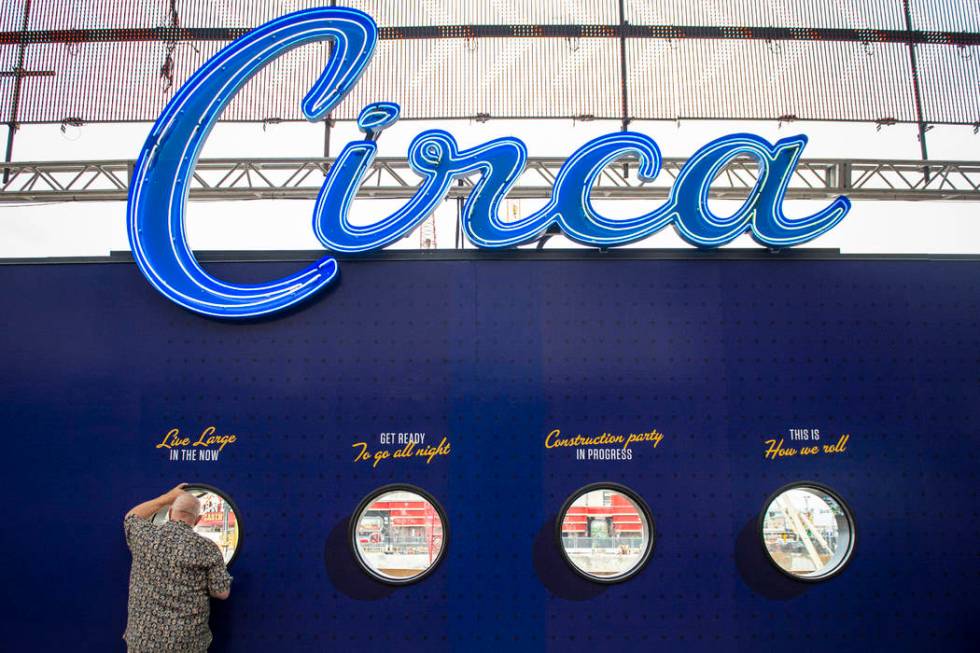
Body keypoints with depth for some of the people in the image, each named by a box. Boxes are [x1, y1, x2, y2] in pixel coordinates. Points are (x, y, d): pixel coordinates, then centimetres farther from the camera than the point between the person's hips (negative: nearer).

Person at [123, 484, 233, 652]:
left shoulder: (144, 535, -4)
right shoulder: (207, 548, -10)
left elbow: (131, 517, 19)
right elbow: (222, 592, -7)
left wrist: (167, 497, 22)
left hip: (141, 639, 2)